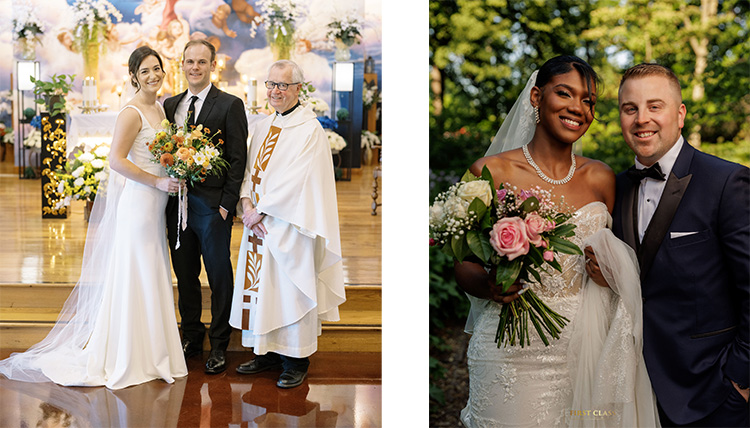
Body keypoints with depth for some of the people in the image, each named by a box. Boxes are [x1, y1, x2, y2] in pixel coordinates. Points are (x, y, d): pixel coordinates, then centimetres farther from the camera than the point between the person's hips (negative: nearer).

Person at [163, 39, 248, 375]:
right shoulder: (170, 105, 12)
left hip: (212, 205, -5)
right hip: (177, 202, 5)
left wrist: (227, 204, -12)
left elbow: (238, 159, -7)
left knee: (219, 277, 5)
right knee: (184, 275, 14)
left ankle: (219, 345, 19)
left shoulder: (230, 105, -4)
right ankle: (191, 335, 31)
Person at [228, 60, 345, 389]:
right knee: (261, 285, 11)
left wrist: (261, 210, -13)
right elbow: (249, 169, 10)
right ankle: (268, 352, 25)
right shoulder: (263, 127, 13)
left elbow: (296, 180, -16)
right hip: (259, 223, 7)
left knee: (289, 287, 0)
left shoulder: (310, 130, -10)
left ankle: (296, 361, 14)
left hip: (289, 224, -7)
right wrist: (247, 204, -7)